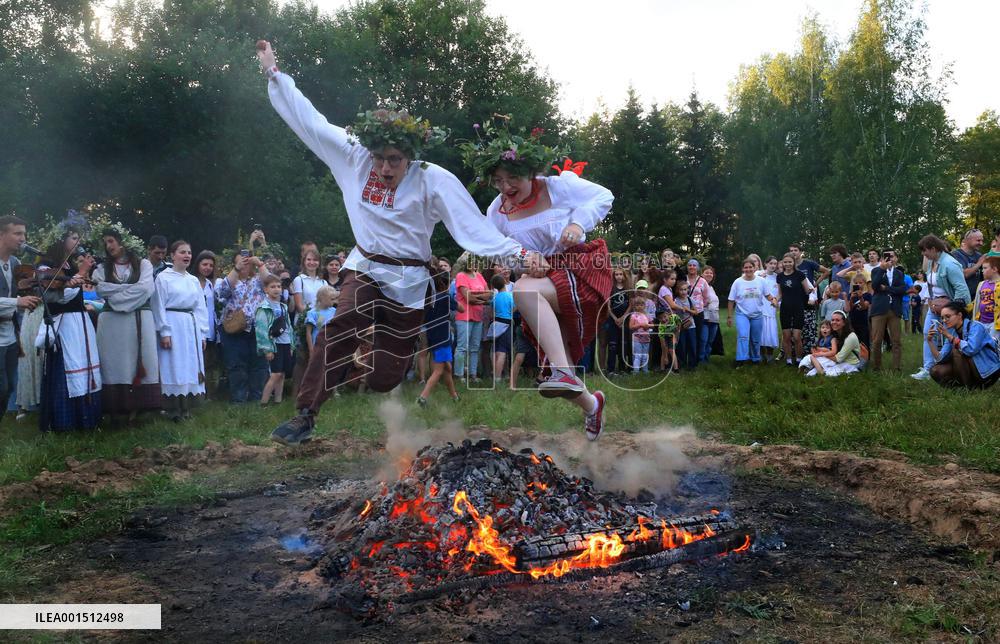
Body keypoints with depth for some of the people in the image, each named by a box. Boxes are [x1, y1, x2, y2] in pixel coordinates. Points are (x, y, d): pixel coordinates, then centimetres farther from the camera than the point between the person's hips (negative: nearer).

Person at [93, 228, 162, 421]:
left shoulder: (143, 264, 8)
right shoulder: (102, 268, 15)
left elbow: (146, 288, -8)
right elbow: (101, 289, -4)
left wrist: (117, 295, -6)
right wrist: (131, 287, -8)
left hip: (139, 319, -2)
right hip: (111, 321, 2)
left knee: (138, 363, -4)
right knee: (114, 364, -2)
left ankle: (136, 407, -1)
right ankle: (115, 409, 0)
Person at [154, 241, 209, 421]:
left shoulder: (194, 280, 15)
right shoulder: (163, 278, -2)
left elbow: (201, 308, 14)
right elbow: (160, 307, -7)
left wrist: (203, 333, 8)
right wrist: (164, 332, -14)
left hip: (191, 327, 6)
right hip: (173, 326, -6)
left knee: (190, 367, 6)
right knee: (174, 367, -4)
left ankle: (186, 409, 13)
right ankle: (175, 412, 1)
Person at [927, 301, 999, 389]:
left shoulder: (976, 327, -15)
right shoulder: (952, 333, 4)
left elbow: (971, 350, -34)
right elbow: (940, 359, -4)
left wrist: (949, 336, -26)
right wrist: (930, 341, -16)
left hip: (988, 373, -7)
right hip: (970, 372, 7)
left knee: (957, 351, -25)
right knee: (935, 371, -8)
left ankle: (969, 387, -13)